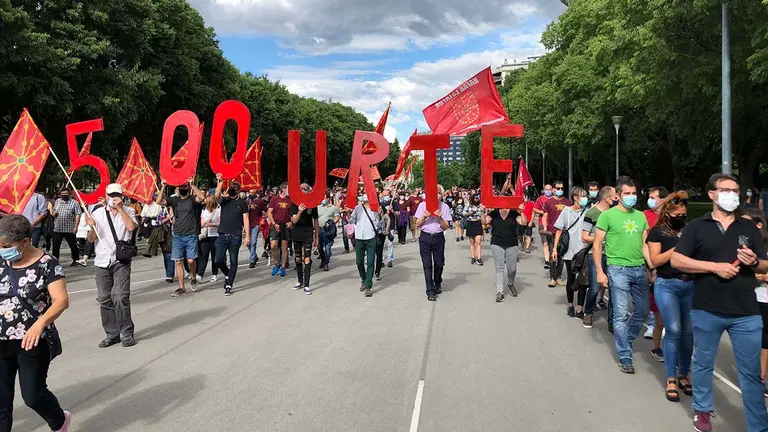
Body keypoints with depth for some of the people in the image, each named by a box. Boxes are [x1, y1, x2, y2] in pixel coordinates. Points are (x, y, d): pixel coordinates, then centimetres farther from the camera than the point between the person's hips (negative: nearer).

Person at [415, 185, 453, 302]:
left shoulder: (444, 207, 3)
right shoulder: (423, 205, 3)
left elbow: (446, 227, -1)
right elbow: (417, 224, 3)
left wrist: (440, 217, -17)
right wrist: (424, 216, -14)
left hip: (438, 237, 1)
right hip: (425, 237, -1)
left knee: (439, 264, 10)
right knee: (427, 265, -2)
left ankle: (438, 284, 37)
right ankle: (430, 291, 2)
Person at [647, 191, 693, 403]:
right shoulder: (657, 232, 0)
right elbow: (655, 260, -8)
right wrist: (677, 248, -13)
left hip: (690, 285, 4)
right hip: (667, 285, -4)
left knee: (688, 332, 5)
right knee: (673, 330, -8)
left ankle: (683, 375, 20)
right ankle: (670, 379, 2)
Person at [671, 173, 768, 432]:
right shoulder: (697, 226, 0)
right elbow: (676, 260, -7)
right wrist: (715, 267, -15)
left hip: (746, 313, 2)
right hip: (707, 311, -1)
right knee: (703, 364, 13)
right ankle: (702, 410, 32)